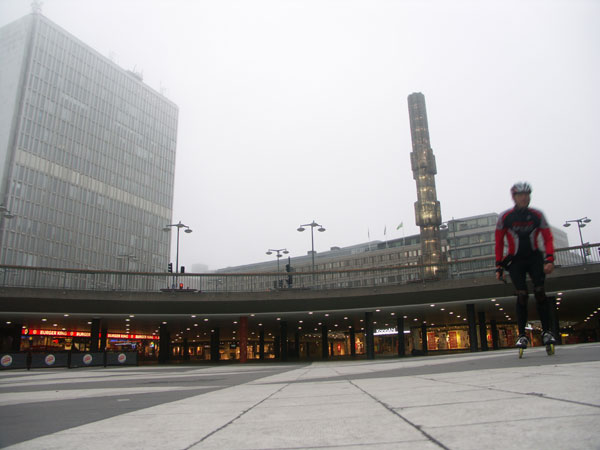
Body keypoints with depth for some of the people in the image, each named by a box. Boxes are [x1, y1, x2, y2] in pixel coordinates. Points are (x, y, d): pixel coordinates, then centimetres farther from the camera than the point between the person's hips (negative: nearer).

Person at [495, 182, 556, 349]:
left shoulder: (537, 215, -2)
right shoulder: (505, 217, -5)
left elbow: (548, 238, 1)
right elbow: (499, 242, 0)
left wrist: (549, 259, -14)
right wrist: (499, 266, -1)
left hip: (534, 258, 2)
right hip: (515, 261, -1)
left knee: (540, 291, -12)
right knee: (522, 295, -11)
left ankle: (546, 331, 0)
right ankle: (522, 335, -1)